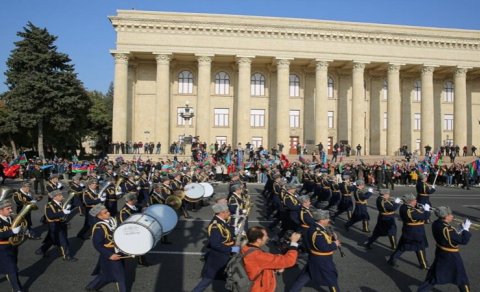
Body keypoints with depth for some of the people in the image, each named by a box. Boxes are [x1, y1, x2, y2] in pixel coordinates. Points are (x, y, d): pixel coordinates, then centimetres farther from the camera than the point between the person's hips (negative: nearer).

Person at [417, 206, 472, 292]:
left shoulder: (436, 224, -7)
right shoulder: (447, 230, -30)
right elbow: (463, 241, -22)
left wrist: (460, 230, 1)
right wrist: (466, 229, -12)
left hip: (440, 254, 8)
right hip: (451, 257, -8)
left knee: (434, 276, 19)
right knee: (462, 279, 16)